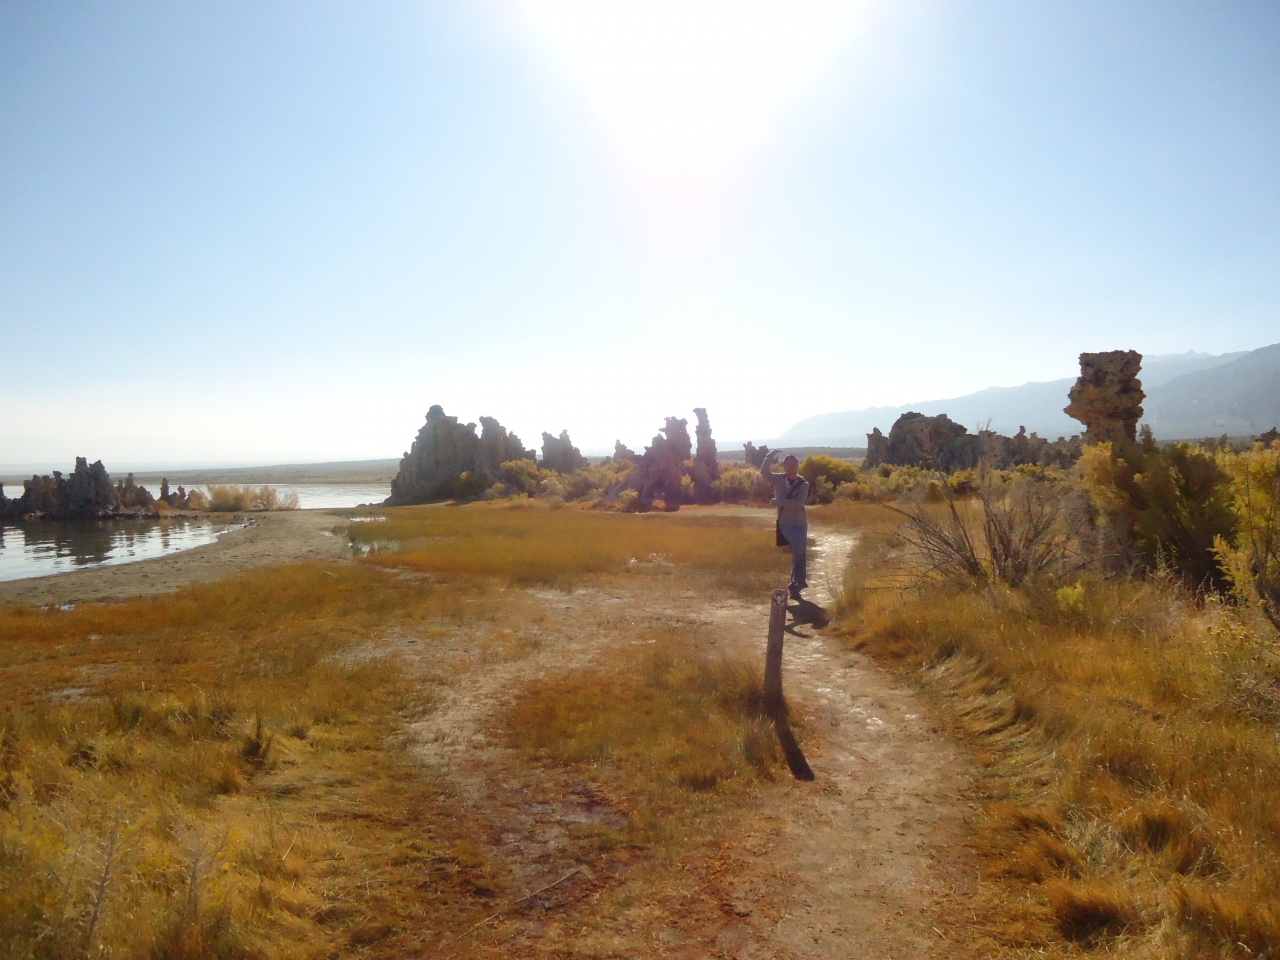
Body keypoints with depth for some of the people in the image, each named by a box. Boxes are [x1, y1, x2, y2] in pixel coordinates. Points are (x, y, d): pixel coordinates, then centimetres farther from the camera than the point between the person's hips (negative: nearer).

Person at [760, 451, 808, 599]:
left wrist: (777, 502, -20)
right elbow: (764, 471, -19)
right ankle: (799, 581, -10)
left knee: (799, 552, 5)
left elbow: (798, 502, -20)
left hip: (800, 524, 2)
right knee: (798, 547, -25)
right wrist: (773, 454, -23)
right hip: (785, 523, -2)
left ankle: (795, 584, 19)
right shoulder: (778, 479, -1)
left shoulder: (803, 484, -4)